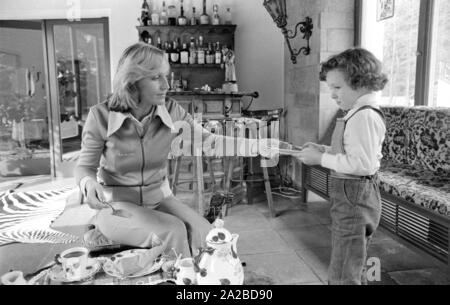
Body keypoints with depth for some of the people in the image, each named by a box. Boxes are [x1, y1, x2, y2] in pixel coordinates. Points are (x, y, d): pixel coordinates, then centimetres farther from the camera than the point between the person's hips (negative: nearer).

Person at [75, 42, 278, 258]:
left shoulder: (171, 111, -9)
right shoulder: (101, 116, -15)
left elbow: (207, 141, -6)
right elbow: (85, 166, -4)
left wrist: (257, 145, -18)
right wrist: (89, 184, -28)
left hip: (159, 199, 4)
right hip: (118, 205, -3)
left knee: (202, 231, -19)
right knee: (173, 231, -27)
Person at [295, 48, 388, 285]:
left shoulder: (364, 116, -20)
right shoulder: (363, 113, 11)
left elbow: (362, 163, -27)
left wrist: (321, 159, -19)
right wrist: (324, 150, 5)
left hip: (353, 200, -10)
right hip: (352, 197, 10)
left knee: (342, 276, 0)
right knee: (353, 271, 26)